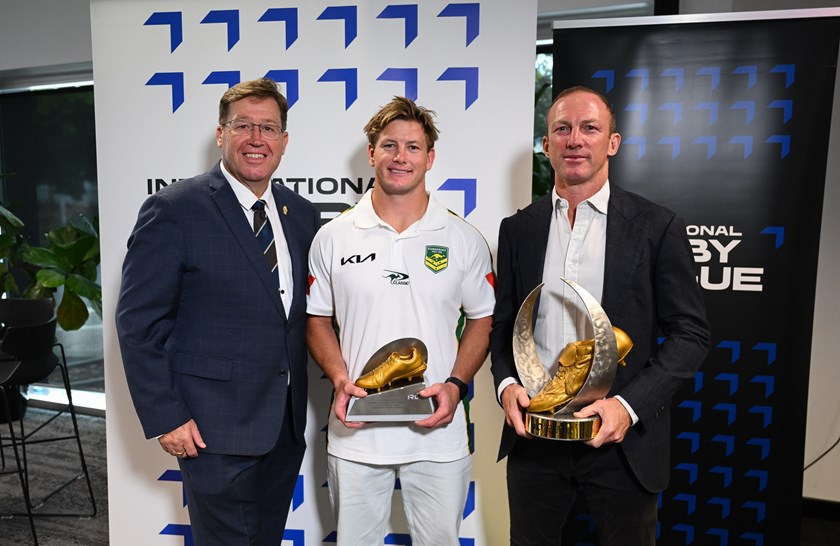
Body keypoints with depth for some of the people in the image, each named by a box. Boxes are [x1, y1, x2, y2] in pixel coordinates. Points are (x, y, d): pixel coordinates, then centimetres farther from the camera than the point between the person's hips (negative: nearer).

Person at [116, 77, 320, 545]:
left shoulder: (302, 214, 6)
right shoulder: (174, 210, -11)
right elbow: (138, 323, -11)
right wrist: (164, 417, -12)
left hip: (287, 422, 6)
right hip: (215, 427, -5)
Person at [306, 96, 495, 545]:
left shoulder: (463, 239, -1)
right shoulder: (332, 238, 0)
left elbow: (482, 319, 5)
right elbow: (318, 319, 6)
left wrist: (455, 384, -10)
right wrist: (341, 380, -10)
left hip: (437, 432, 0)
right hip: (354, 432, 1)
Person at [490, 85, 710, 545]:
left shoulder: (657, 227, -5)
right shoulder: (517, 229, 4)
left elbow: (690, 333, -5)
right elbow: (502, 322, 9)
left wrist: (630, 404, -16)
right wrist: (505, 383, -8)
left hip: (622, 438, -2)